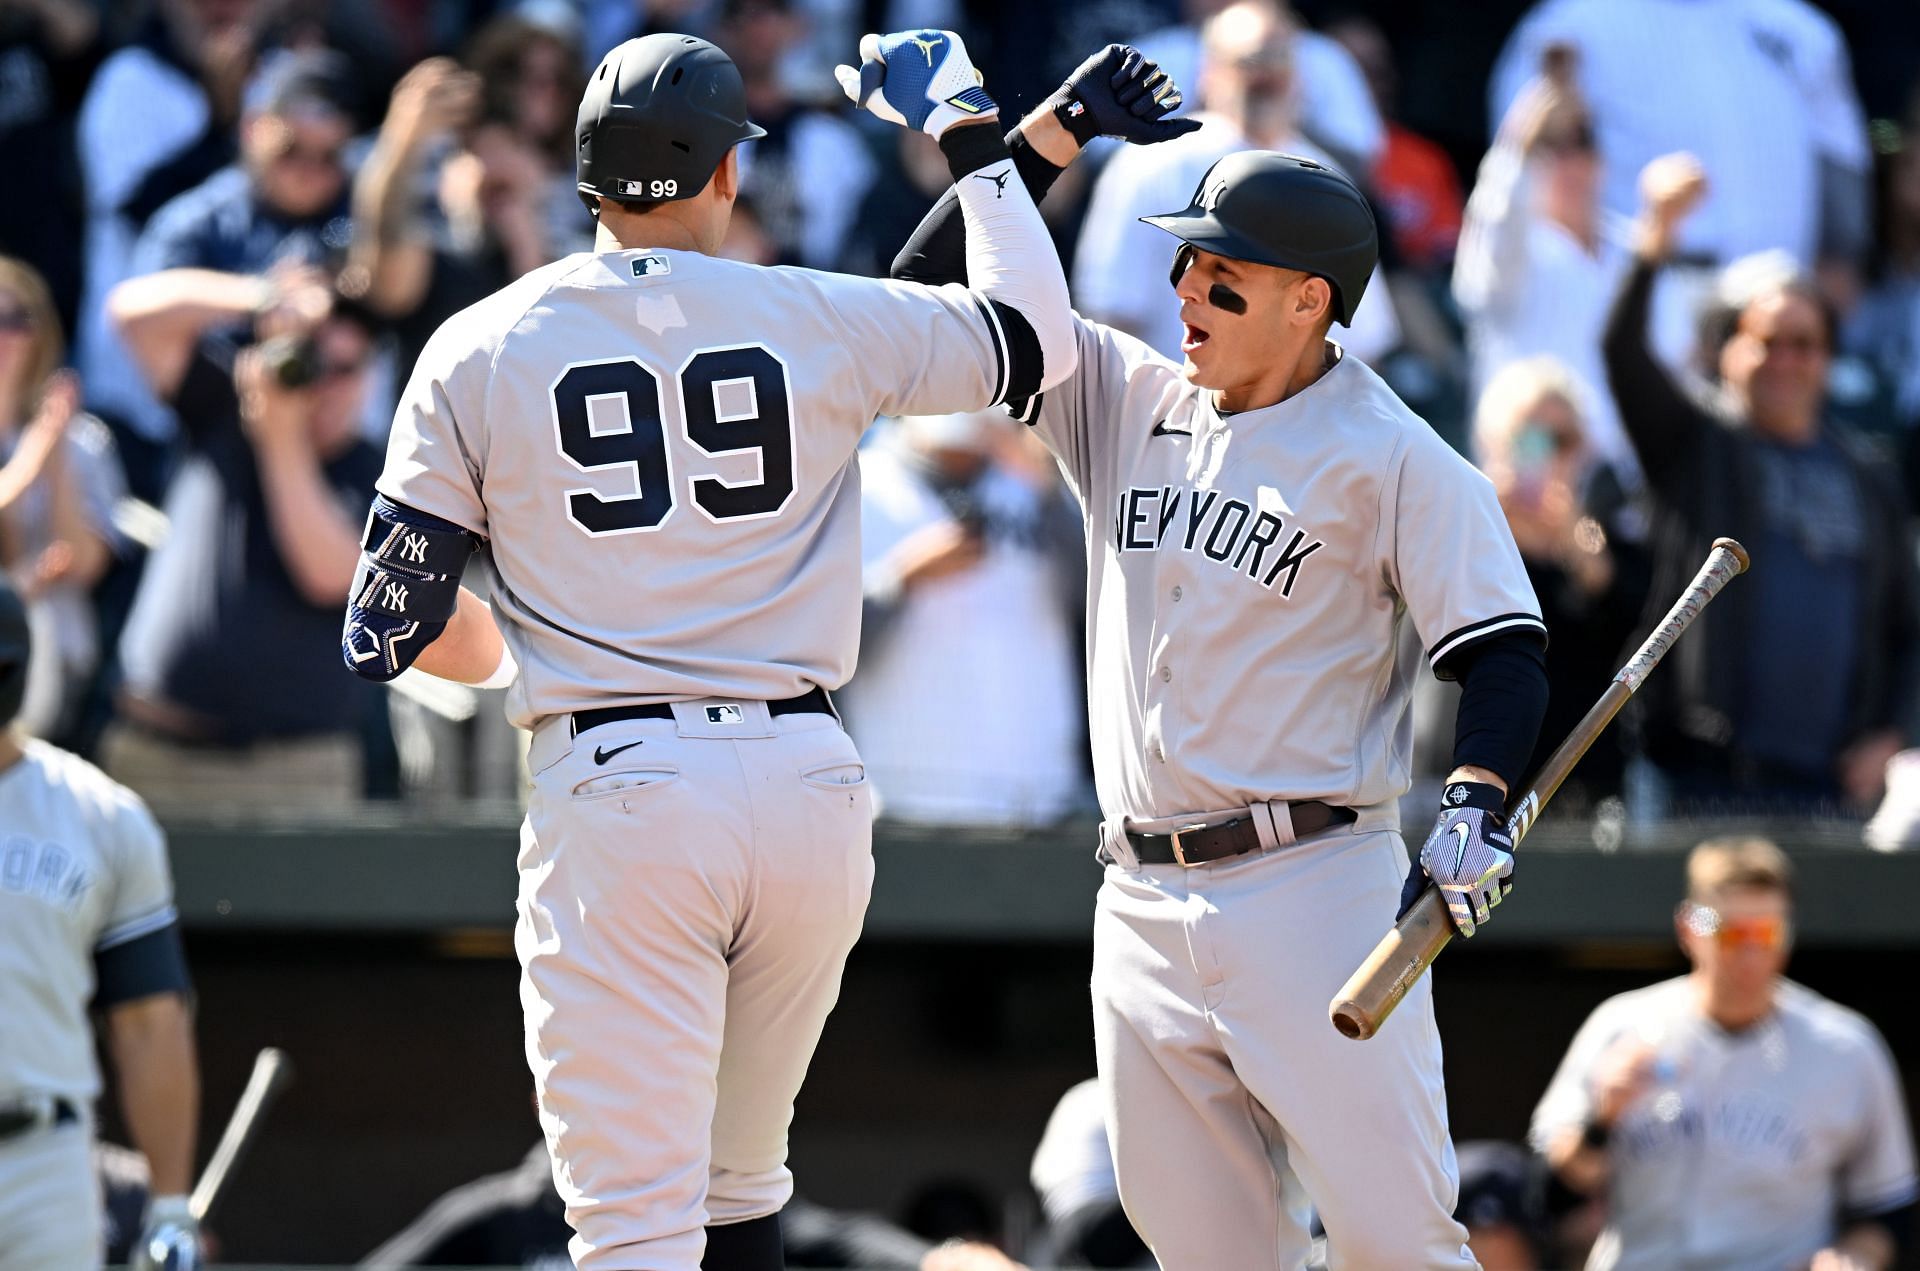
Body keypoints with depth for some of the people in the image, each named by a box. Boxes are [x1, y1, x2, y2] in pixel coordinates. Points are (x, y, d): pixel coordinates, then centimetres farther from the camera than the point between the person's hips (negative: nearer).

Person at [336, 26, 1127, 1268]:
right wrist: (971, 132, 31)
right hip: (808, 784, 2)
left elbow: (392, 630, 4)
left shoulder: (479, 351, 2)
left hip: (616, 791, -2)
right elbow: (1038, 338, 19)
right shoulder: (825, 322, 4)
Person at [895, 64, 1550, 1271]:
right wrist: (1048, 135, 5)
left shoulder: (1393, 458, -3)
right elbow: (934, 290, 14)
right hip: (1144, 905, 6)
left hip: (1315, 892, -6)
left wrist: (1476, 808, -24)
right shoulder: (1126, 400, 12)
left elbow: (1502, 649, -7)